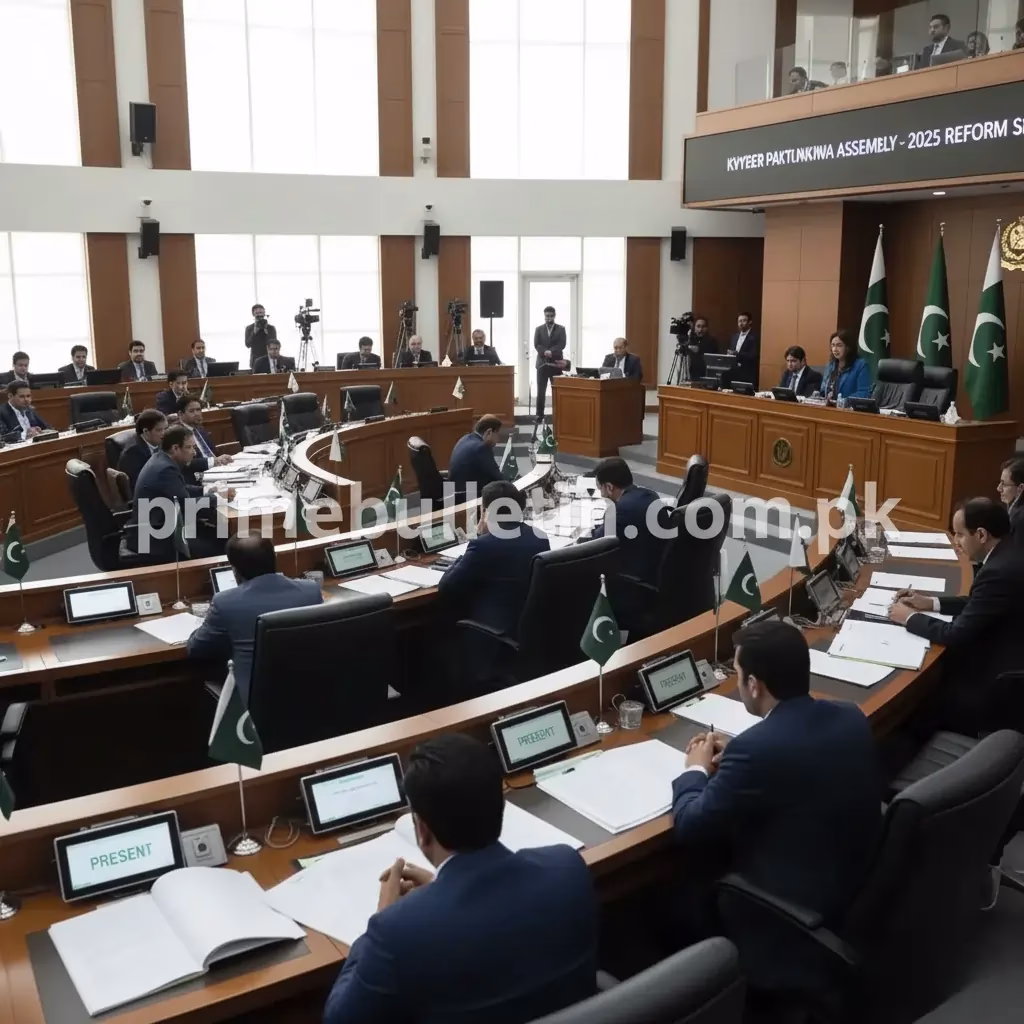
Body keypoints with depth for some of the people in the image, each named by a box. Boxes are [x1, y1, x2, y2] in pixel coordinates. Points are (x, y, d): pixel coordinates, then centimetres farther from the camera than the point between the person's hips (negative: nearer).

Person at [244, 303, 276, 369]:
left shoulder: (271, 328, 4)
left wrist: (266, 331, -13)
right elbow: (248, 344, -4)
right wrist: (255, 331, -12)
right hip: (255, 360, 0)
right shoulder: (249, 328, 6)